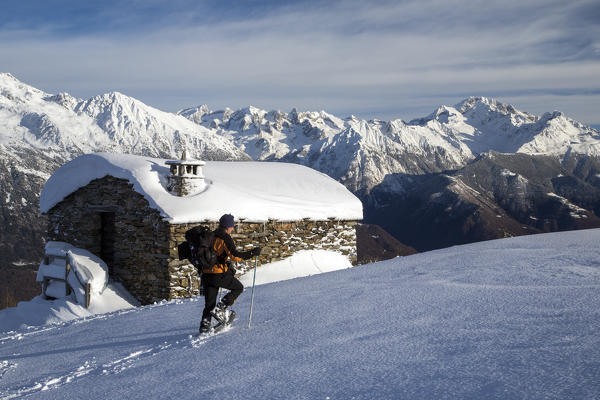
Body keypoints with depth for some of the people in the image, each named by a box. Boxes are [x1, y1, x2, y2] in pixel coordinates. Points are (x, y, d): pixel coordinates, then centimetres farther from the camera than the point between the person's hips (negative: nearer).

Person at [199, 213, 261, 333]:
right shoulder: (225, 238, -9)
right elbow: (234, 255, -18)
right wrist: (252, 253, -10)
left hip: (206, 274, 7)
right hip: (220, 274, -7)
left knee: (209, 304, 15)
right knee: (238, 287, 13)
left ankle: (204, 325, 6)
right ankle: (220, 309, -1)